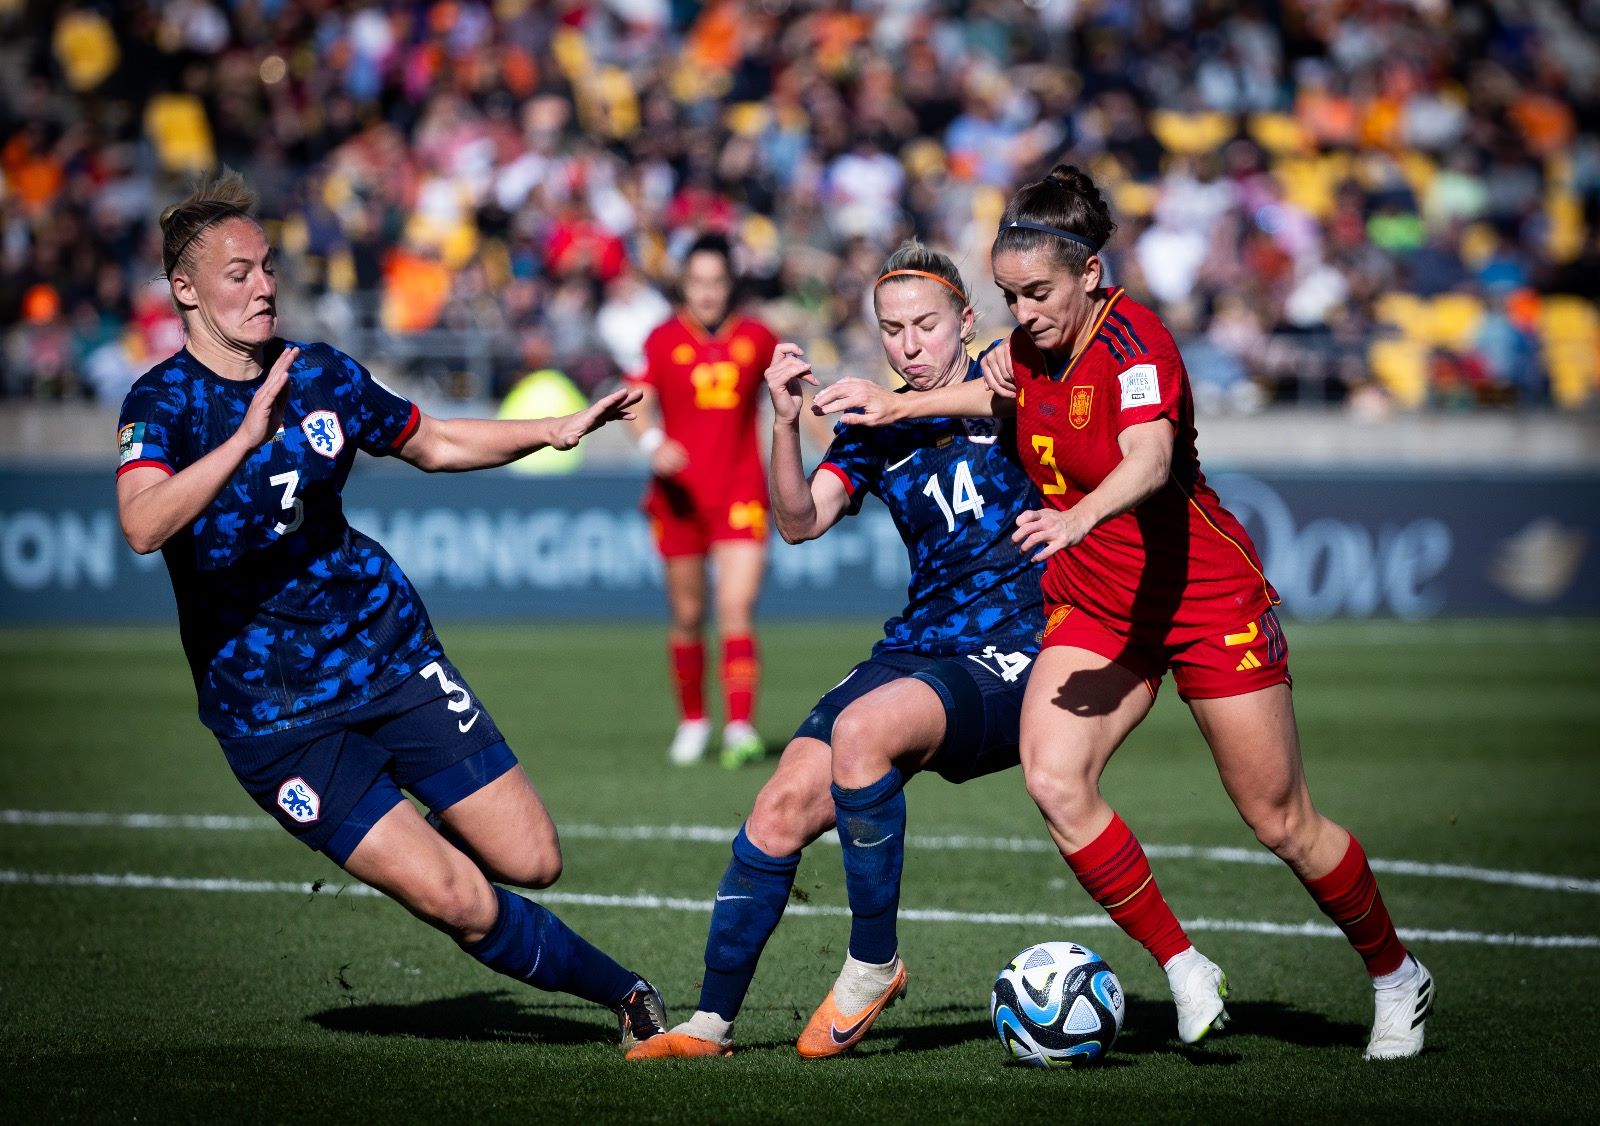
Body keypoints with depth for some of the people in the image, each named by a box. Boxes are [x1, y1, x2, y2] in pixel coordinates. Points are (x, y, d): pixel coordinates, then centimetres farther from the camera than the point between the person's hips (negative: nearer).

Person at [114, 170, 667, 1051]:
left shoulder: (321, 375, 5)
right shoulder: (162, 402, -11)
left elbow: (433, 444, 22)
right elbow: (142, 526, -30)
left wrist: (554, 431, 10)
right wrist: (247, 437, -40)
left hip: (389, 649, 4)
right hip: (271, 710, -4)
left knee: (530, 860, -4)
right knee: (456, 900, -14)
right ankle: (617, 991, 7)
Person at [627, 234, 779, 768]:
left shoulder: (756, 339, 4)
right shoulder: (662, 341, 1)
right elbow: (639, 404, -7)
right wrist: (653, 444, -25)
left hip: (741, 493, -1)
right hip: (680, 494, 1)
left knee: (737, 610, -14)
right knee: (687, 616, 8)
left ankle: (740, 728, -20)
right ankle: (692, 722, 26)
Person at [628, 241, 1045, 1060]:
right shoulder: (875, 427, 11)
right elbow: (800, 521, -2)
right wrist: (786, 425, -19)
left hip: (1013, 659, -5)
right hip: (918, 645, 5)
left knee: (863, 729, -32)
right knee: (782, 808, -11)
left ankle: (873, 964, -19)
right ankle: (711, 1022, 0)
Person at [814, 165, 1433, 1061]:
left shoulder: (1133, 338, -23)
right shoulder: (1037, 342, -2)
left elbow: (1148, 459, -41)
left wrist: (1078, 518, -60)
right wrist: (898, 406, 14)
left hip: (1206, 600, -6)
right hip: (1092, 608, 6)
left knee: (1283, 824, 1)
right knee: (1053, 779, -18)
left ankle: (1398, 977, 25)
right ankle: (1184, 970, -5)